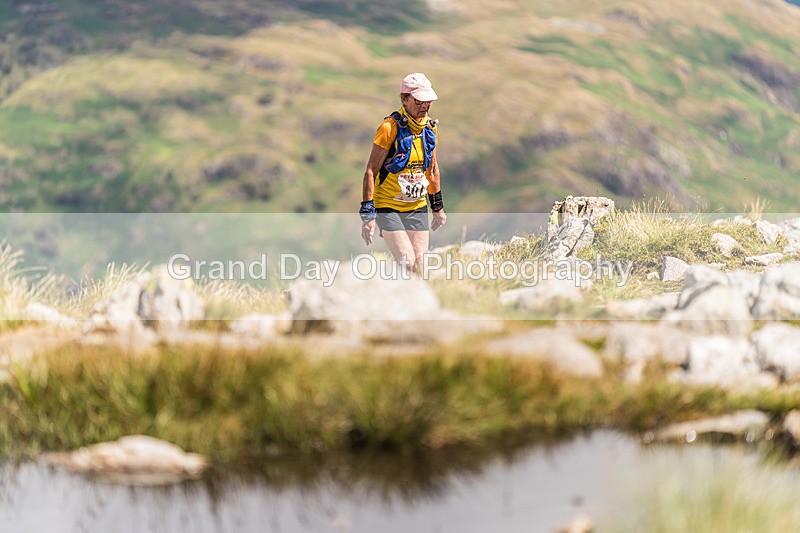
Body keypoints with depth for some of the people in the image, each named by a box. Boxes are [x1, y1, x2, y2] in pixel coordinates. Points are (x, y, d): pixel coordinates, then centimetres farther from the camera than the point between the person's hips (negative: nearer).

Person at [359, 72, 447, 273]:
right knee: (407, 263, -18)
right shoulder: (390, 128, -15)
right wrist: (367, 214, -17)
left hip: (417, 208, 6)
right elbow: (371, 171, -13)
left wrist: (438, 207, 21)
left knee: (419, 267, -2)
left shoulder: (430, 128, 5)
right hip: (388, 208, -6)